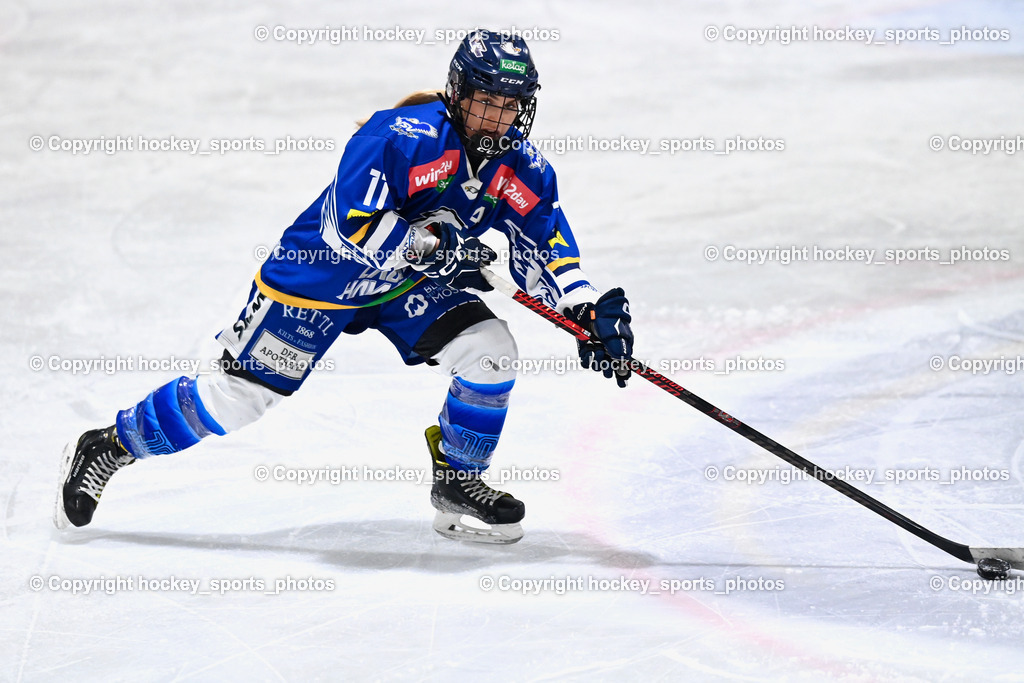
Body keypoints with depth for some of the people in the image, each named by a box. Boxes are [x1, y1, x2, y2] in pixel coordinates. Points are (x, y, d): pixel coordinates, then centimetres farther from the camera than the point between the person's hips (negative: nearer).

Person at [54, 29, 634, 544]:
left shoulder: (521, 166, -9)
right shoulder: (403, 134, -30)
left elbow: (546, 247, -3)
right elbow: (349, 227, -35)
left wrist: (590, 311, -16)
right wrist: (434, 242, -34)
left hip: (412, 284, 6)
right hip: (323, 273, -6)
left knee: (491, 350, -14)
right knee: (242, 393, -6)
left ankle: (458, 486, 6)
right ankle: (111, 446, 13)